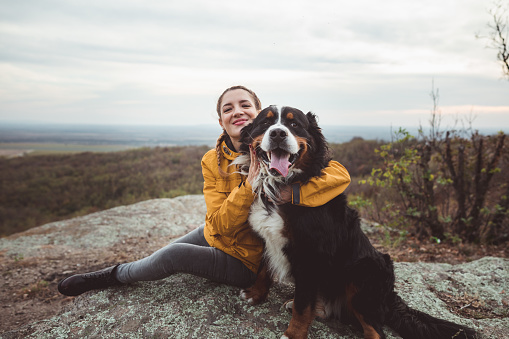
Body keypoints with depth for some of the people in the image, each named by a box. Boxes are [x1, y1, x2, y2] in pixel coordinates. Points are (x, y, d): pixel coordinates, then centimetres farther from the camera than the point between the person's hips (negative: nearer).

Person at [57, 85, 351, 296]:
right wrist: (250, 184, -34)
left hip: (249, 261, -4)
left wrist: (291, 192, -43)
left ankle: (115, 275, 13)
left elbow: (340, 174, -28)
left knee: (174, 255, -17)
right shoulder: (213, 161, -9)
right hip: (215, 236, 4)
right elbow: (219, 225, -19)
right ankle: (117, 275, 35)